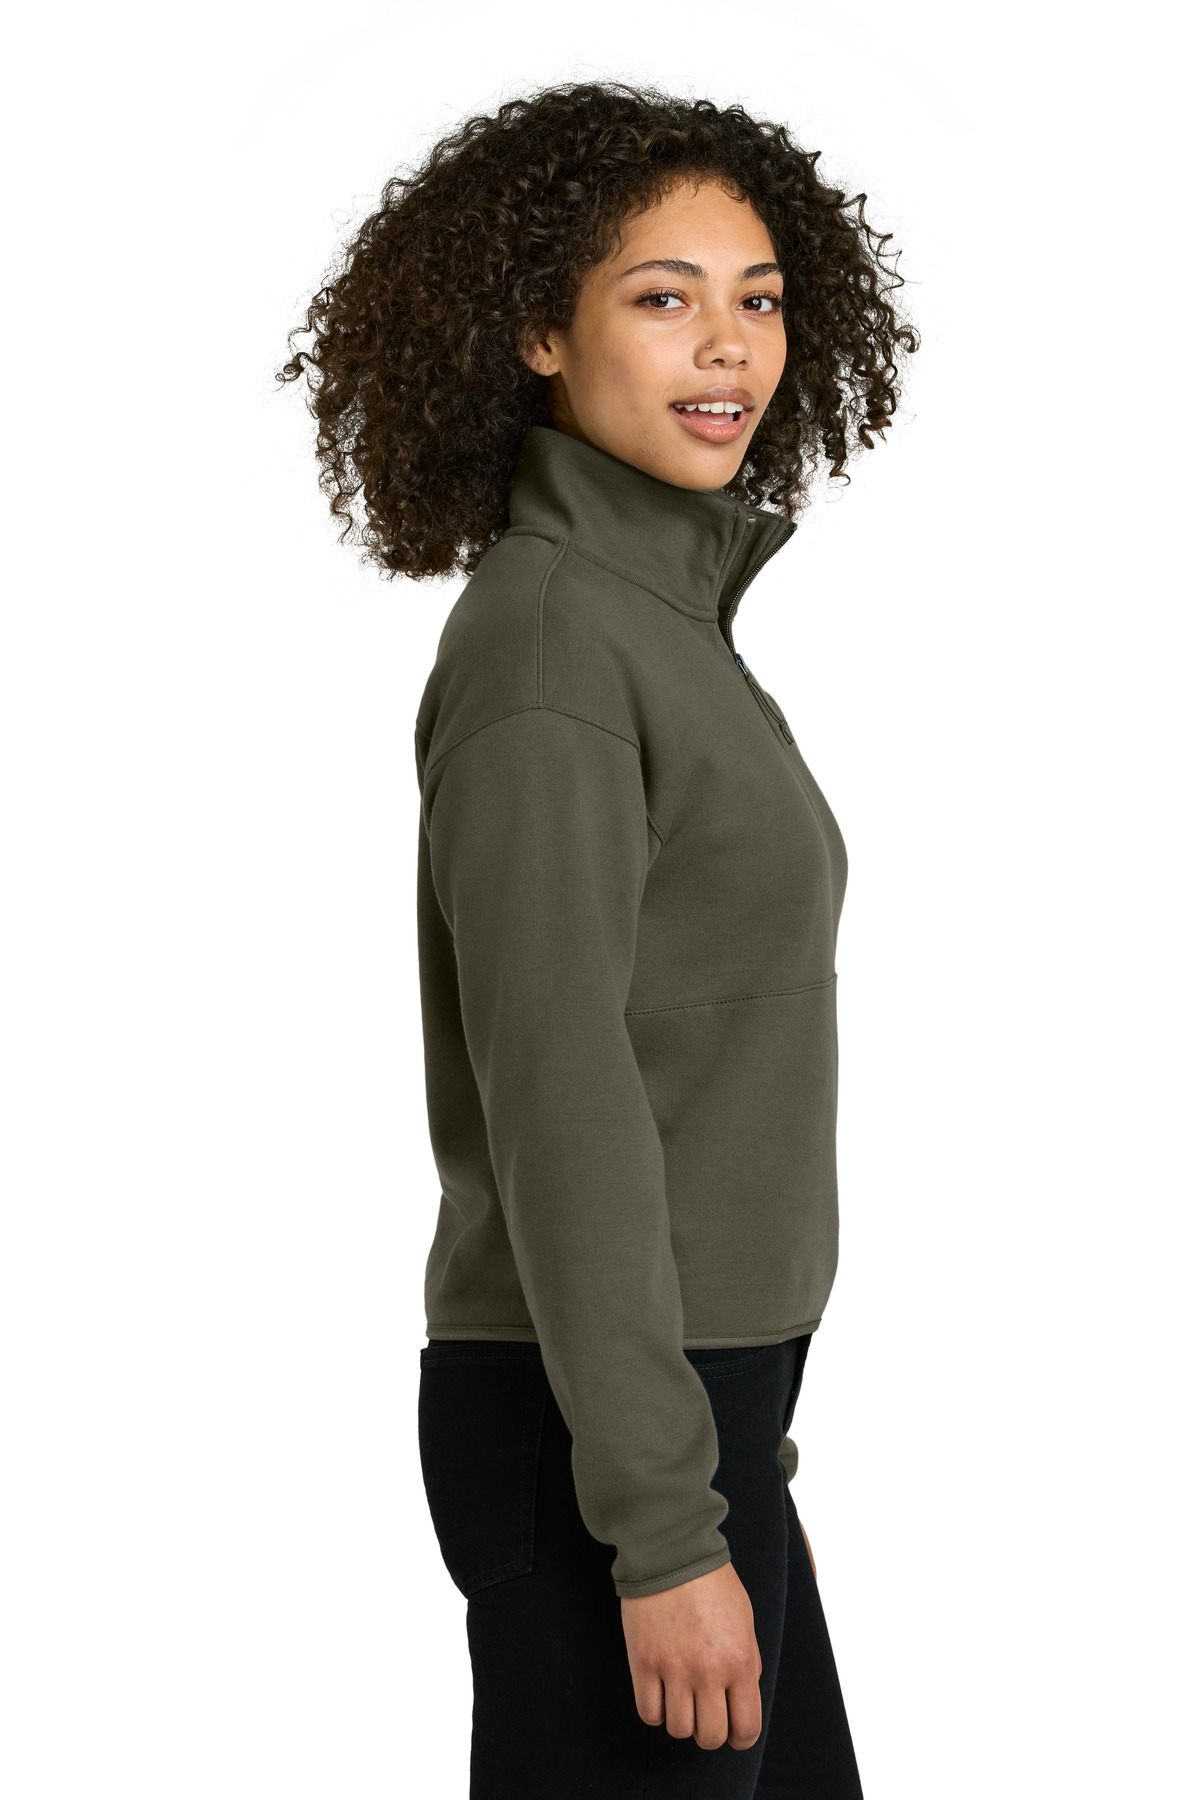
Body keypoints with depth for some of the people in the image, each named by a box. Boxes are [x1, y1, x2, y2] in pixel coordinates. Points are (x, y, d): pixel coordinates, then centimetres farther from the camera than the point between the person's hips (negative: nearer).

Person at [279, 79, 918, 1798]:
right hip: (601, 1435, -9)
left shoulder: (664, 616, 13)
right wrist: (666, 1527, -22)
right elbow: (554, 1098, -21)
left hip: (700, 1394, 9)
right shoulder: (544, 636, -16)